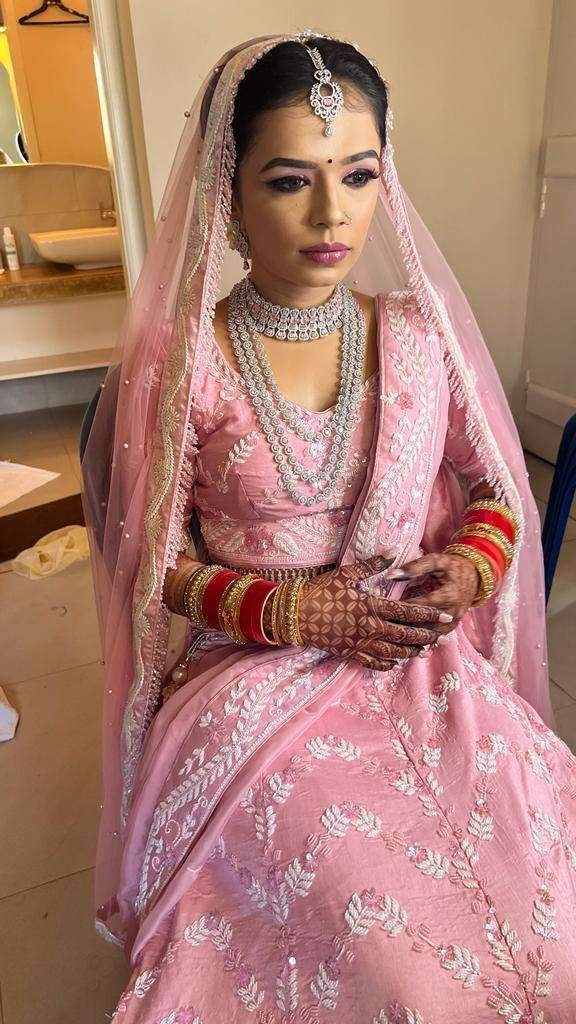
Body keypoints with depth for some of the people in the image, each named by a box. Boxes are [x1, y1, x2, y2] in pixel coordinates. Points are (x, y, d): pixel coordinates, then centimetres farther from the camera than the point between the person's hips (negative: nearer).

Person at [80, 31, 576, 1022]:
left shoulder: (420, 334, 0)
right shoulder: (176, 362, -8)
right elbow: (156, 561, -1)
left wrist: (470, 567, -10)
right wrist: (289, 611, -15)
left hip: (425, 669, 3)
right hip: (253, 682, -2)